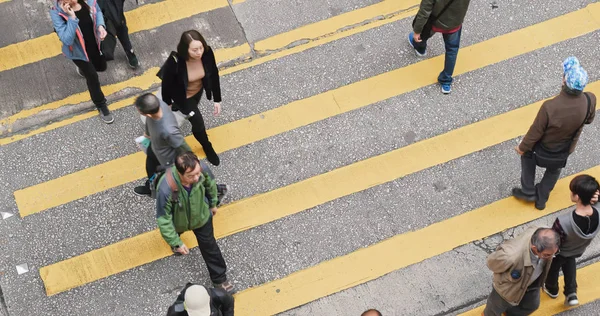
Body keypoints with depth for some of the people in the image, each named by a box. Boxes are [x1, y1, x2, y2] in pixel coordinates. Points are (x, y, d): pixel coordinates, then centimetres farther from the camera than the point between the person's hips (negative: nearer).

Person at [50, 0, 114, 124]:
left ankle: (84, 68, 63)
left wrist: (100, 26, -21)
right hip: (78, 51, -5)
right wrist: (72, 17, -47)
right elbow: (67, 40, -38)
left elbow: (97, 11, -1)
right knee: (92, 76, 3)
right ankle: (101, 105, 31)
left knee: (101, 66, 26)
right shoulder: (57, 13, -34)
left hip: (94, 44, 5)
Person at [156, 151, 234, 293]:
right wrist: (176, 242, -25)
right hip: (178, 222, -1)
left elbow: (210, 184, -9)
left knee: (209, 246, 17)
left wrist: (213, 203, 8)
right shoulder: (166, 189, -47)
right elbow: (163, 219, -32)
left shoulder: (201, 170, -36)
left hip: (201, 216, 1)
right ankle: (174, 238, 74)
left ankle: (219, 279, 41)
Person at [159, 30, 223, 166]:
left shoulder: (207, 53, -32)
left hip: (198, 90, 4)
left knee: (191, 113, 33)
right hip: (182, 96, -4)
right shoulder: (175, 61, -42)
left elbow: (214, 75, -14)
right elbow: (166, 84, -24)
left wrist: (217, 100, -7)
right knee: (198, 122, 2)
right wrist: (167, 107, -10)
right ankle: (207, 148, 34)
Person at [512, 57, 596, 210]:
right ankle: (541, 199, 50)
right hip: (567, 147, 3)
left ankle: (528, 192, 38)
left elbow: (536, 131, -24)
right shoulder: (590, 100, -31)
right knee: (555, 169, 32)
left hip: (546, 145, -3)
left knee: (527, 153, 30)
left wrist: (522, 147, -7)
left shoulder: (550, 107, -41)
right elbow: (589, 120, -7)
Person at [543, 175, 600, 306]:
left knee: (552, 268, 31)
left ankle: (552, 289, 60)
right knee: (569, 263, 39)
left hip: (559, 252, -4)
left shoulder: (564, 222, -47)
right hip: (578, 250, 4)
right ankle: (571, 293, 47)